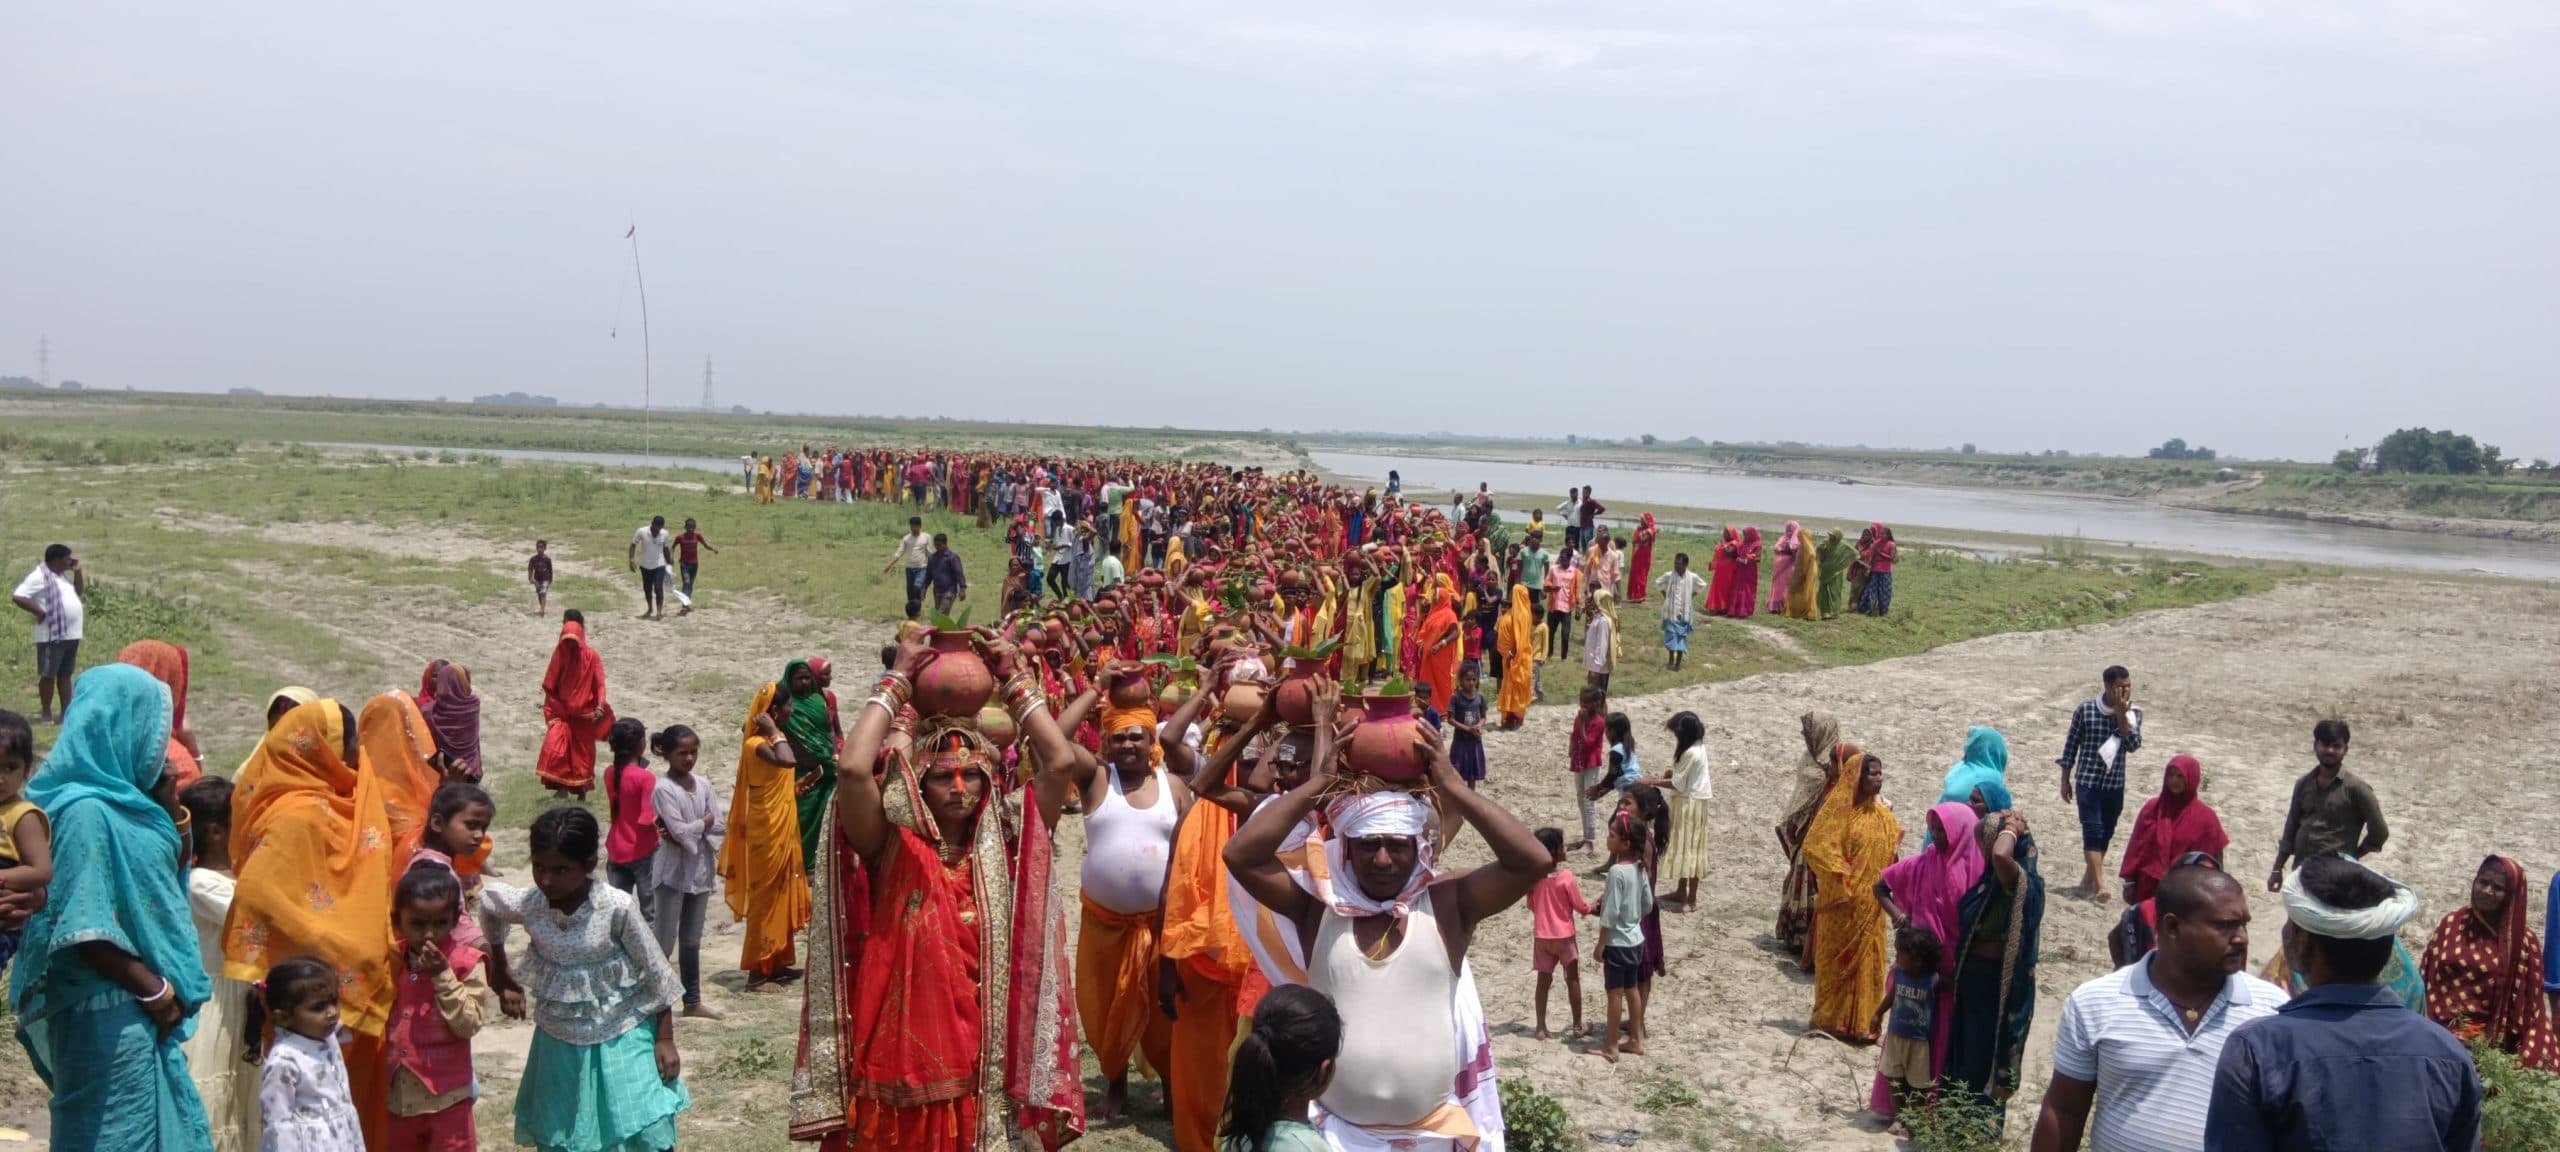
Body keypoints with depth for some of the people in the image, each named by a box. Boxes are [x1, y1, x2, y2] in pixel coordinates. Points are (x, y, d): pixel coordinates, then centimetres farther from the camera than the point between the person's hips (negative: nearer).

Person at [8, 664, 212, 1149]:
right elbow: (86, 929, -22)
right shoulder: (86, 811, -19)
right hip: (109, 1012, -9)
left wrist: (170, 809, 5)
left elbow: (162, 872, 21)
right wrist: (155, 990, -13)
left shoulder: (122, 798, 7)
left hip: (141, 1008, 9)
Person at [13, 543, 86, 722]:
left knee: (65, 674, 12)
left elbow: (79, 592, 25)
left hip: (71, 634, 8)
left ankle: (68, 711, 16)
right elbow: (17, 597, -17)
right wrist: (39, 612, -17)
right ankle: (46, 713, 2)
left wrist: (78, 571, 13)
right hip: (52, 636, -8)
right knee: (48, 674, -2)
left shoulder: (62, 575, 15)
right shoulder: (39, 576, -11)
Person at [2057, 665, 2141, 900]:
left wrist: (2121, 715, -19)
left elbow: (2133, 745, -11)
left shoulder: (2134, 713, 1)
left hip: (2115, 785, 4)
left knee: (2106, 834, 11)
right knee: (2093, 832, -12)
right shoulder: (2086, 710, -7)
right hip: (2088, 782, -4)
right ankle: (2097, 886, -16)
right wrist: (2065, 779, 1)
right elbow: (2071, 744, 0)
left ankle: (2087, 881, 24)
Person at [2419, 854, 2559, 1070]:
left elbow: (2530, 1006, 1)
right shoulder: (2451, 924, 4)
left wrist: (2527, 1060, -5)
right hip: (2437, 1032, 1)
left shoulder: (2524, 941, 0)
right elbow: (2425, 977, 6)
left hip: (2487, 1041, -1)